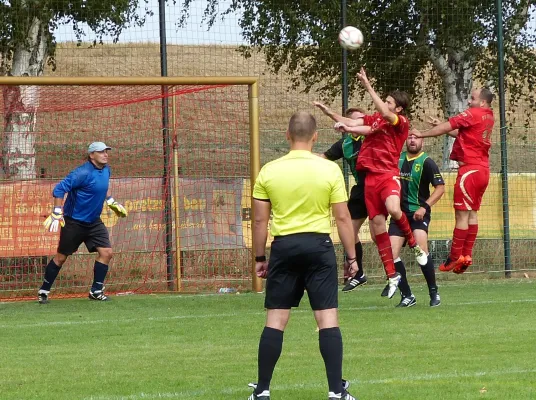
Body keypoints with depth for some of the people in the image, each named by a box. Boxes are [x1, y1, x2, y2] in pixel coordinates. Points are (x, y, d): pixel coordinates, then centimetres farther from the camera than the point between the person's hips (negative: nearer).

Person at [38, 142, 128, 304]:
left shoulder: (106, 170, 2)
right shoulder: (83, 173, -23)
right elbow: (59, 189, -24)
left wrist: (111, 202, 24)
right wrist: (57, 214, -28)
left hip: (94, 222, 7)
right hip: (74, 222, -7)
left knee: (106, 252, -4)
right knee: (61, 257, 2)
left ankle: (96, 291, 8)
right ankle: (44, 291, 16)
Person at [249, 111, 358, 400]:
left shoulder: (269, 171, 0)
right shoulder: (329, 170, -4)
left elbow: (260, 220, 3)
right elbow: (342, 217, -2)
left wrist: (260, 258, 13)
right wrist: (351, 257, 6)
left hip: (283, 246, 1)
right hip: (319, 246, -1)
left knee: (275, 320, 6)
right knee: (328, 318, 1)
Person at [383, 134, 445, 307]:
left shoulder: (426, 163, -6)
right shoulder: (397, 158, 8)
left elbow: (440, 187, -8)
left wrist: (425, 207, -17)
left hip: (418, 213, -5)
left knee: (421, 249, -23)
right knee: (391, 253, -7)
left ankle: (434, 293, -9)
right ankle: (407, 296, 4)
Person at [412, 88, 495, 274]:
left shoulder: (473, 114, -12)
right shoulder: (489, 117, 14)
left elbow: (446, 127, -10)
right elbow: (460, 133, 21)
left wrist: (422, 134, 0)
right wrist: (440, 125, 17)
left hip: (470, 169, -9)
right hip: (483, 169, 9)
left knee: (462, 214, -6)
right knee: (472, 213, 10)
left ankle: (455, 257, -5)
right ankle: (467, 255, 10)